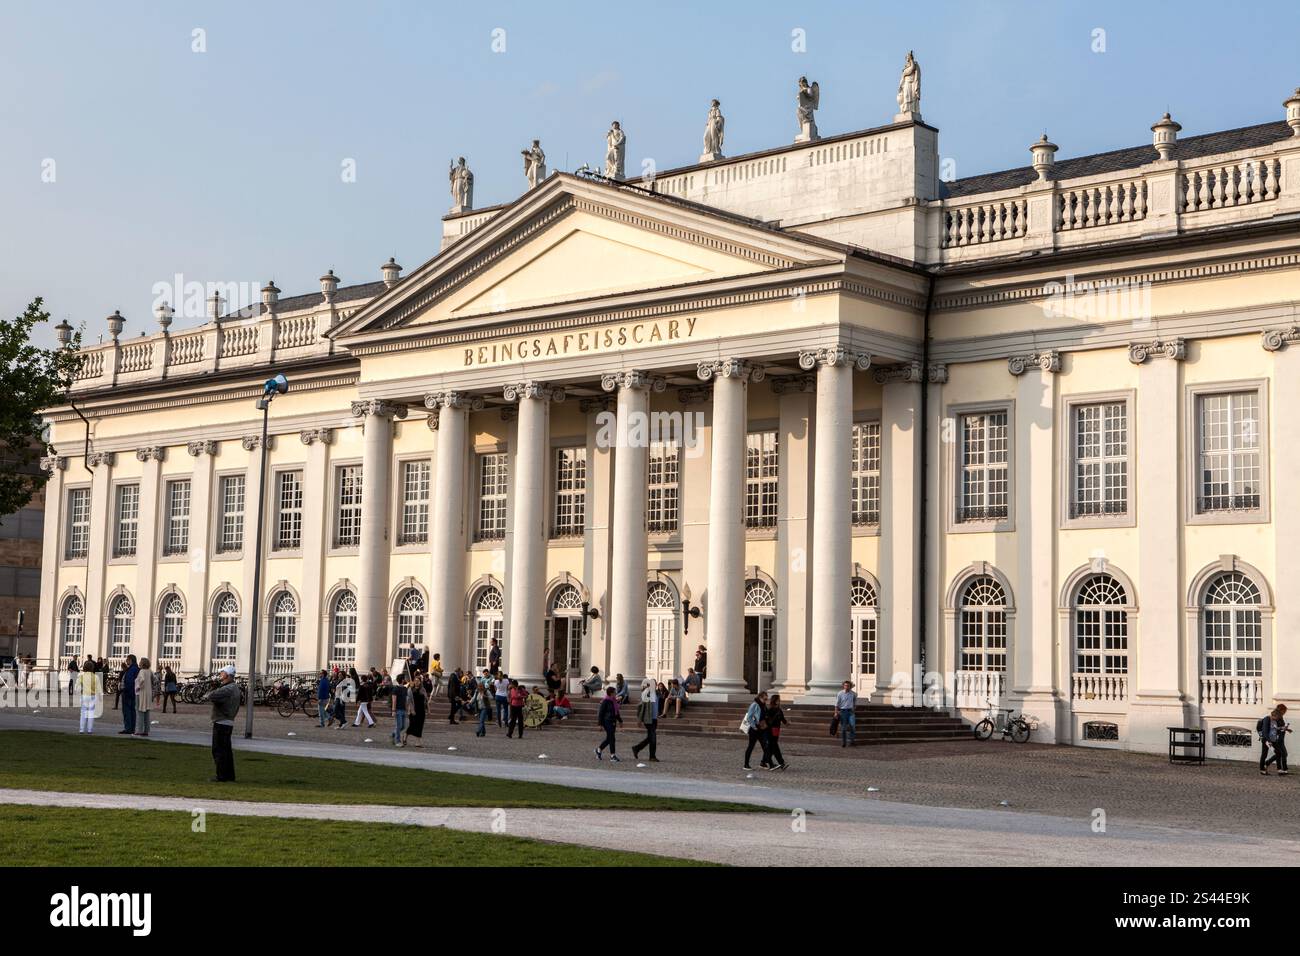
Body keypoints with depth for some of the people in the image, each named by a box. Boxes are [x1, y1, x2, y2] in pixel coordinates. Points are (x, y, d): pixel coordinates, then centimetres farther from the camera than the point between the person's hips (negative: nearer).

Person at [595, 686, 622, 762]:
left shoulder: (614, 701, 11)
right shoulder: (605, 701, -14)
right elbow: (601, 713, -13)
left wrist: (620, 720, 21)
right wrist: (601, 724, -15)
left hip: (613, 722, 9)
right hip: (607, 721, -9)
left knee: (609, 738, 13)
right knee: (611, 738, -8)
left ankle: (599, 750, 30)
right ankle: (612, 755, -3)